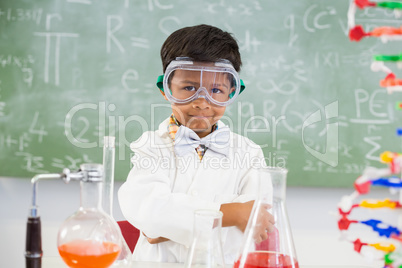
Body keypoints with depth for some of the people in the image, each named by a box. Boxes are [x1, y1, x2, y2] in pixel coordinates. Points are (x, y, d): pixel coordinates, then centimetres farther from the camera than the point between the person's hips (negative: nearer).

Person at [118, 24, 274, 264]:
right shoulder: (153, 146, 4)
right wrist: (232, 213, -21)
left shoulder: (248, 154, 8)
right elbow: (140, 206, -16)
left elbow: (261, 224, -8)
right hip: (158, 263, -1)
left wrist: (171, 225, -15)